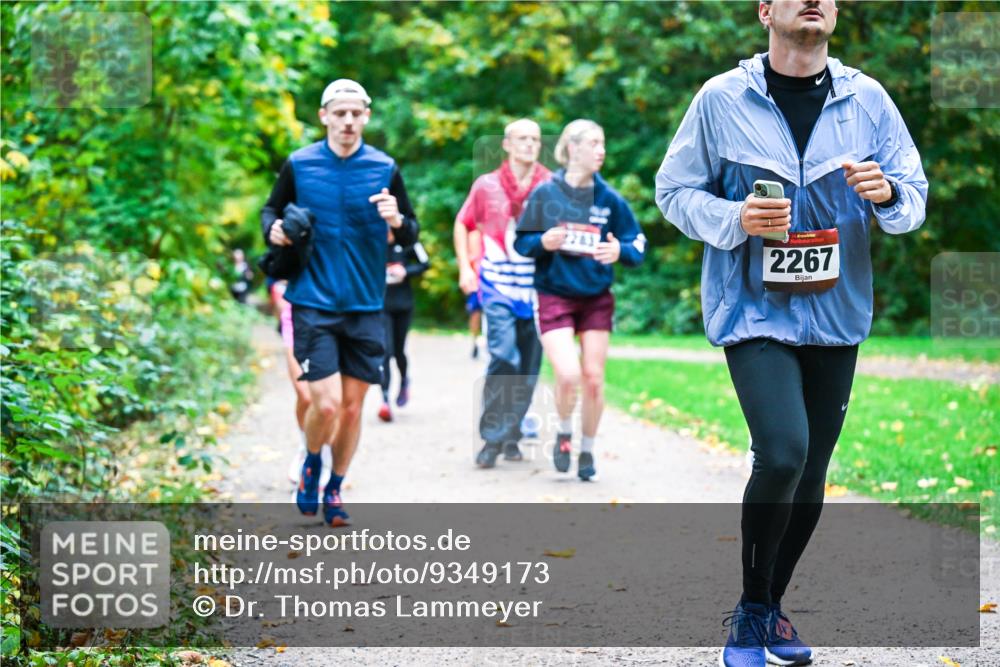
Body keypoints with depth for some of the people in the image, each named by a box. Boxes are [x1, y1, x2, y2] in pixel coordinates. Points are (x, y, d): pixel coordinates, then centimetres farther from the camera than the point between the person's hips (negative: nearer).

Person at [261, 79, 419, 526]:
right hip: (313, 304, -2)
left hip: (365, 305, 2)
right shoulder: (299, 165, -1)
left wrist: (398, 222, -16)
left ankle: (334, 489, 25)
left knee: (352, 406, 6)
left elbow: (411, 234, 7)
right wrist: (273, 230, -7)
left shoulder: (384, 169, 1)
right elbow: (271, 209, 15)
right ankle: (311, 463, 19)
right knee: (325, 404, -12)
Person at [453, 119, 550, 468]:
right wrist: (465, 267, 6)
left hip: (537, 289, 2)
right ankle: (492, 438, -11)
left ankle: (511, 435, 22)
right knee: (504, 357, -18)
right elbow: (463, 224, 15)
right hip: (498, 285, -2)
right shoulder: (487, 185, 3)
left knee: (529, 367, 6)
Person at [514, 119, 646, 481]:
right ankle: (564, 435, 12)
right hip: (554, 297, -2)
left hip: (597, 299, 2)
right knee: (568, 375, -17)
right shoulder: (545, 194, -5)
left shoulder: (609, 198, -1)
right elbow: (520, 241, 1)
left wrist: (619, 251, -19)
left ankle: (587, 450, 22)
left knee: (593, 379, 2)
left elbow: (638, 246, 3)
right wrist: (542, 242, -20)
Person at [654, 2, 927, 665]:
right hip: (755, 310, -4)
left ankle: (771, 606, 33)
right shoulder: (721, 99, -5)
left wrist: (887, 194, -17)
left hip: (836, 314, 4)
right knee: (783, 454, -22)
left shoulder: (867, 99, 2)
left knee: (810, 474, 12)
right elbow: (675, 190, 0)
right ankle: (751, 611, -2)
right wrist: (736, 219, -18)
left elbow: (916, 196, 6)